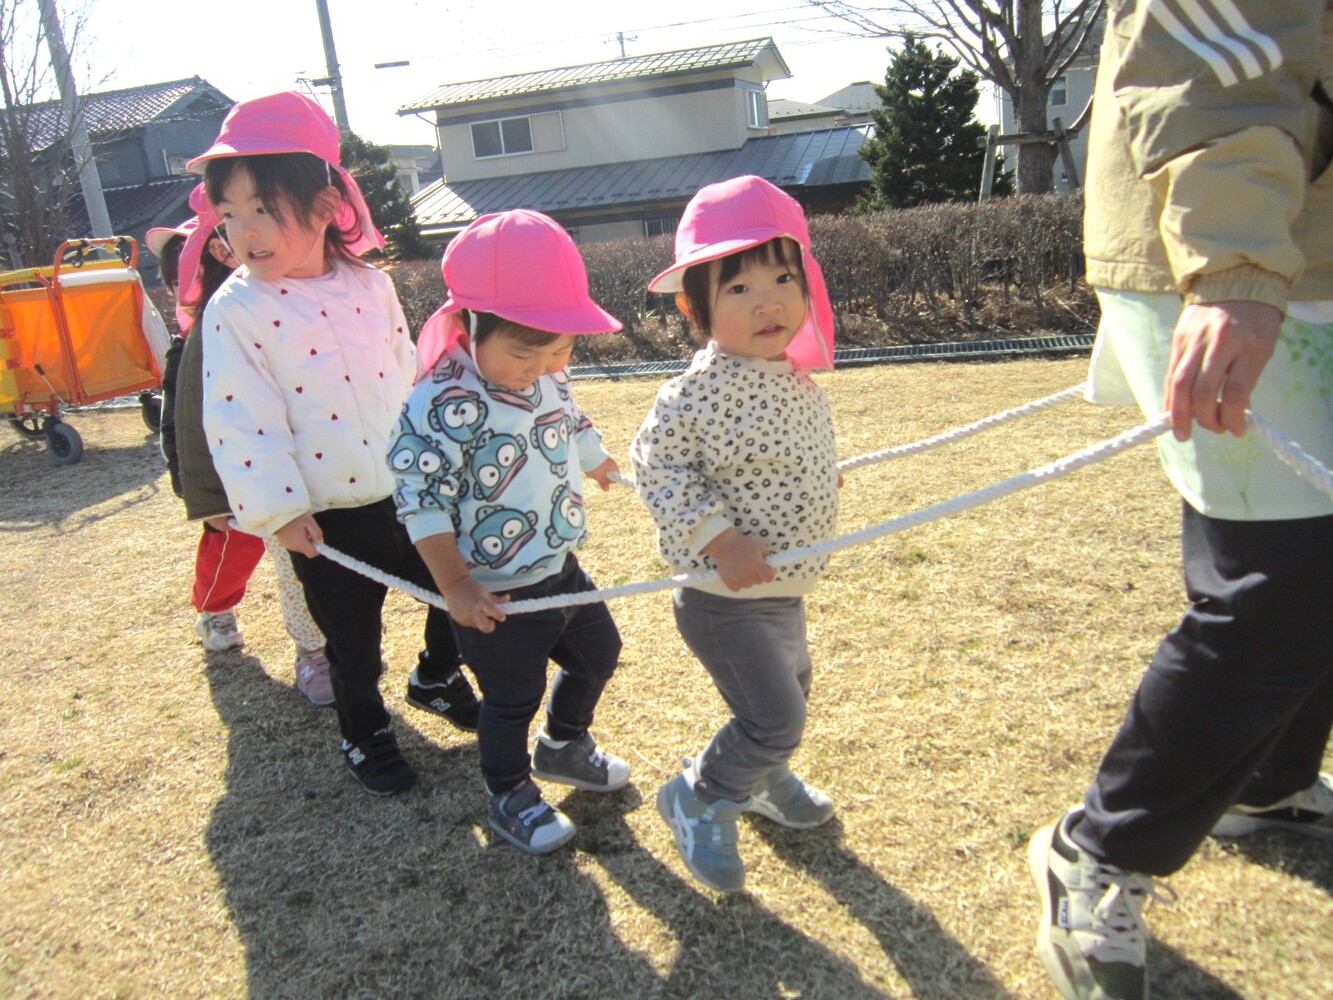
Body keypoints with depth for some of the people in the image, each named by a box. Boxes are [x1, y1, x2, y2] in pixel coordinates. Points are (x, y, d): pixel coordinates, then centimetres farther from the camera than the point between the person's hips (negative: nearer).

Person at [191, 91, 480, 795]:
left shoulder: (370, 286, 0)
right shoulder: (234, 310, -11)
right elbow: (239, 422, -13)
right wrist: (278, 510, -15)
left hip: (410, 493, 4)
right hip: (329, 521, -3)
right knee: (352, 639, 12)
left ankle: (438, 676, 47)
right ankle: (364, 734, 39)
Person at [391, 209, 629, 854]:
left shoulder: (550, 379, -2)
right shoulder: (444, 405, -27)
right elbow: (422, 498, -24)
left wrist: (612, 470, 36)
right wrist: (457, 588, -24)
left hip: (561, 568, 8)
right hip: (497, 594, -8)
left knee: (597, 654, 25)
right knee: (512, 699, 11)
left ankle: (563, 746, 51)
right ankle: (510, 799, 38)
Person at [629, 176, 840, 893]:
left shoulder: (795, 378, 1)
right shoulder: (703, 388, -26)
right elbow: (656, 461, -24)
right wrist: (720, 540, -28)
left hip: (784, 589, 9)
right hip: (726, 598, -9)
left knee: (791, 687, 27)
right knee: (775, 720, -6)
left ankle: (764, 779, 55)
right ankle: (697, 800, 21)